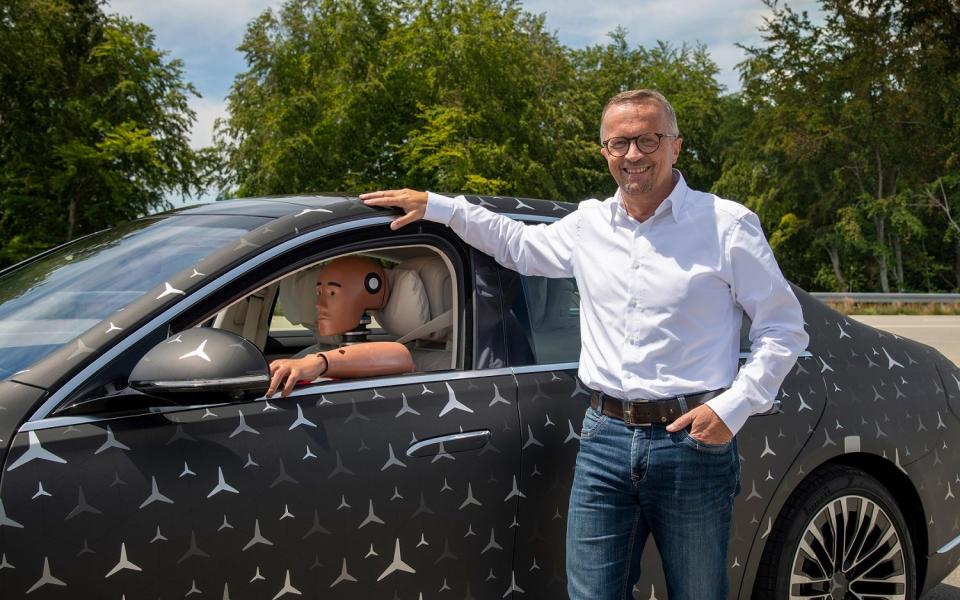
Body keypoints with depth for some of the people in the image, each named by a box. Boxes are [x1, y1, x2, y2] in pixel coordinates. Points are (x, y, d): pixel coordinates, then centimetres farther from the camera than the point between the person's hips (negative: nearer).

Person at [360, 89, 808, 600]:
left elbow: (784, 329, 0)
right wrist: (434, 206, 26)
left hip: (692, 441, -3)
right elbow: (519, 245, 30)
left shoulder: (727, 224, -3)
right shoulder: (588, 224, 11)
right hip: (605, 438, 4)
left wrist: (734, 407, -12)